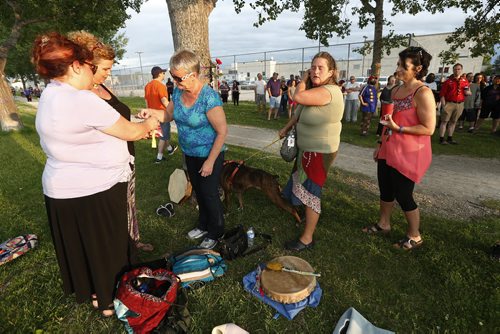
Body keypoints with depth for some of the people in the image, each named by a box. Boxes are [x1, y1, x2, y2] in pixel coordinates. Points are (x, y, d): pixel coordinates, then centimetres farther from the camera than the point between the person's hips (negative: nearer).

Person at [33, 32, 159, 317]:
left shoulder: (50, 97, 8)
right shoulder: (83, 99, -23)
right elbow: (129, 132, -16)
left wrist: (139, 129, 10)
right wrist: (148, 125, 5)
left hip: (63, 190, 9)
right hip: (93, 192, -9)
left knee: (81, 247, 23)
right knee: (108, 247, 11)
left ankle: (93, 291, 45)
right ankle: (111, 301, 32)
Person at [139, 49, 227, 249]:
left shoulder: (209, 97, -26)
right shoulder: (178, 92, -4)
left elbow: (222, 131, -23)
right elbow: (169, 115, 10)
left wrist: (210, 161, -20)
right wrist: (151, 112, -11)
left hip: (209, 154, -7)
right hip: (189, 154, 7)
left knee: (209, 194, 6)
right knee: (198, 191, 21)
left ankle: (215, 233, 29)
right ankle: (204, 225, 43)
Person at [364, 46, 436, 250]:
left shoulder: (423, 93, -16)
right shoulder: (395, 91, 8)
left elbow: (429, 128, -19)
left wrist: (399, 129, -25)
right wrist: (380, 145, 15)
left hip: (409, 153, -7)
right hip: (388, 150, 8)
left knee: (403, 195, 2)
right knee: (385, 189, 16)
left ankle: (414, 236, 24)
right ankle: (383, 224, 36)